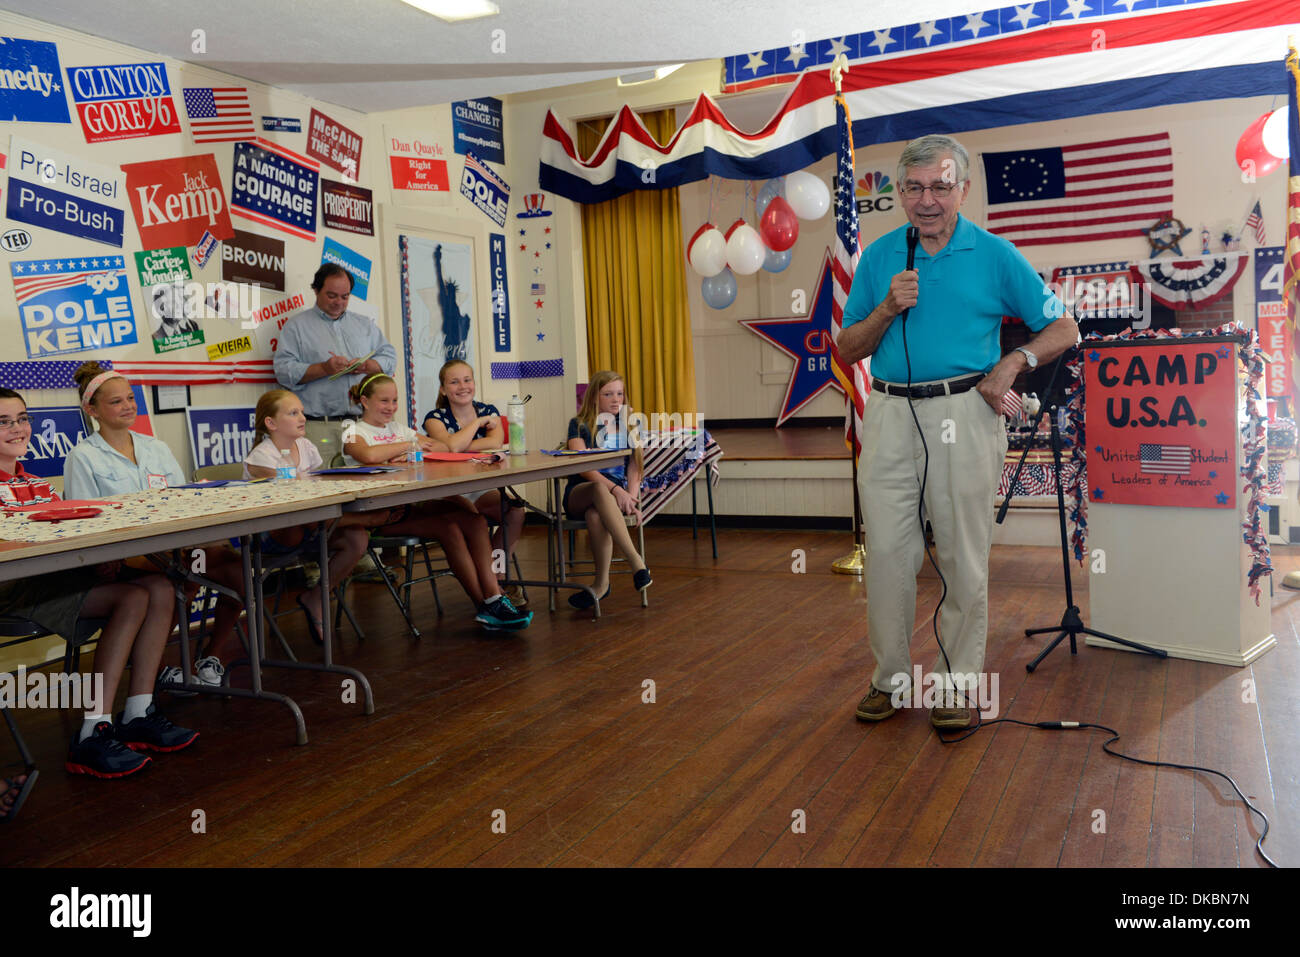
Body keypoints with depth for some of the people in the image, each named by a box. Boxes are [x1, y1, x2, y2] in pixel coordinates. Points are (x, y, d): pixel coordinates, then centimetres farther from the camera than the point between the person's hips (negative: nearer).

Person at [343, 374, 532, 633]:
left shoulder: (400, 429, 24)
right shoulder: (354, 433, 4)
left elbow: (442, 447, 15)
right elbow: (369, 455, -21)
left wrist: (413, 452, -4)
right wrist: (410, 445, -8)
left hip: (414, 502, 6)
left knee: (474, 521, -22)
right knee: (449, 529, -29)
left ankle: (492, 599, -27)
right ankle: (487, 606, -22)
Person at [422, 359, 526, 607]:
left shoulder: (489, 410, 11)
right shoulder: (436, 418, 2)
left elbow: (496, 442, -12)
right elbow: (452, 445, -21)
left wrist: (458, 447, -15)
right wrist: (478, 422, -8)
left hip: (488, 487, 3)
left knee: (515, 510, -27)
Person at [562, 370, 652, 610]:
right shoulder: (580, 425, 4)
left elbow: (634, 467, 10)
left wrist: (631, 496, -10)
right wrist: (615, 489, -24)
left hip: (618, 494, 2)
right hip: (580, 493, -1)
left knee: (595, 515, -37)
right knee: (600, 489, -41)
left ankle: (602, 584, -31)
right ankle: (637, 564, -49)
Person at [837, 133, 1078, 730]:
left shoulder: (994, 256, 3)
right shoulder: (879, 256, 10)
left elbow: (1063, 329, 7)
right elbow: (847, 350, 9)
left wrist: (1013, 363, -10)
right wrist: (887, 309, -8)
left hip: (964, 413, -2)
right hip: (890, 414, 2)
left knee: (964, 557, 4)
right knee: (887, 551, 4)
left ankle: (956, 683, 19)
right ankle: (891, 676, 19)